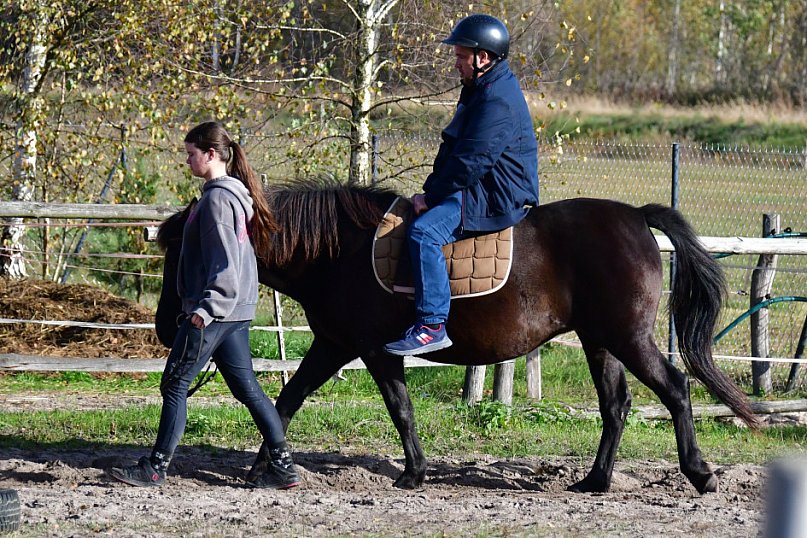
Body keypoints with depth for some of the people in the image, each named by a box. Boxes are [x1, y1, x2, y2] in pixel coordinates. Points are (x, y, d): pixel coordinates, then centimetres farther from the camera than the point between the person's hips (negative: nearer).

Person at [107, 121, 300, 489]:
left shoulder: (218, 198, -16)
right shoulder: (235, 194, 15)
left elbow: (225, 262, -23)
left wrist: (206, 308, -27)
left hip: (213, 310, -10)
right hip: (236, 310, 10)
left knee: (174, 384, -1)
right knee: (246, 387, 10)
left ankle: (155, 468, 4)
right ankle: (282, 466, 8)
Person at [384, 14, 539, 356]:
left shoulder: (498, 101, -19)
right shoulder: (479, 91, 17)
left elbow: (470, 161, -25)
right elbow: (454, 148, 21)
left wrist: (431, 196, -17)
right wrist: (431, 191, 10)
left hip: (500, 199, -12)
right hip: (483, 190, 12)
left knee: (423, 232, -28)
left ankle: (432, 325, -30)